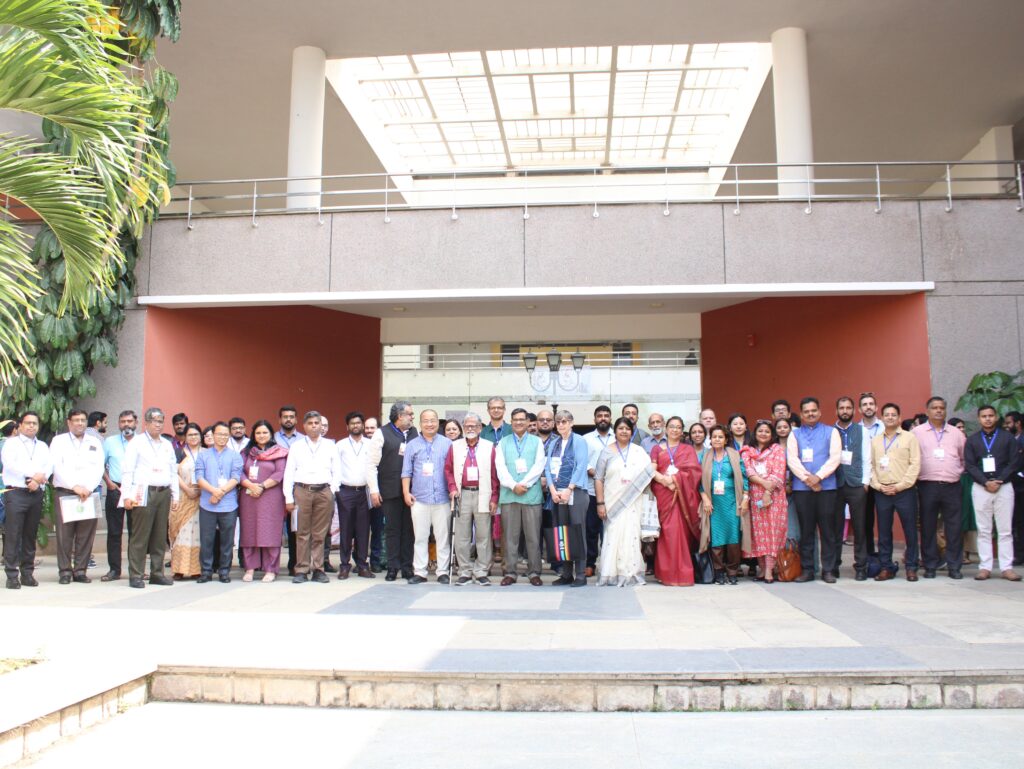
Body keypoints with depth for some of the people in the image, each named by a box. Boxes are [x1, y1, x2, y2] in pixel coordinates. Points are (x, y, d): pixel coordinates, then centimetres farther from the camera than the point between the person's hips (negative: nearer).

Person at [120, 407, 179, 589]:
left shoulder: (167, 445, 18)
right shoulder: (137, 443, 2)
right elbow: (127, 470, -3)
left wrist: (175, 496, 15)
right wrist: (127, 495, -11)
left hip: (164, 494, 5)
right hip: (144, 493, -5)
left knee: (160, 536, 7)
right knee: (140, 536, -5)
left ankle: (157, 573, 14)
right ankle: (135, 575, -1)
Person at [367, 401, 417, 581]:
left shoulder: (414, 434, 8)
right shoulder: (382, 434, 0)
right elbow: (371, 463, -2)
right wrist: (374, 490, -7)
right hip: (390, 491, -2)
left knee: (409, 529, 6)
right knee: (392, 529, 5)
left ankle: (407, 567, 14)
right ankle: (393, 567, 13)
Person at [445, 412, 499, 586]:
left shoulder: (489, 447, 5)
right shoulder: (455, 446, 10)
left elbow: (494, 474, 2)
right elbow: (448, 469, 10)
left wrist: (494, 498, -3)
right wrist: (452, 488, -5)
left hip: (482, 495, -1)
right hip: (462, 495, 1)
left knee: (483, 536, 1)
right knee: (461, 537, 4)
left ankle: (481, 573, 9)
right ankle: (465, 572, 12)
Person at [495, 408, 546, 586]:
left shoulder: (536, 441, 9)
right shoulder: (503, 442, 12)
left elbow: (539, 466, -2)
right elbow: (500, 467, 2)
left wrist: (524, 484, -12)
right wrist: (513, 485, -12)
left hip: (532, 494, -1)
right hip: (508, 494, 1)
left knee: (533, 536, 0)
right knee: (510, 536, 3)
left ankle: (534, 572, 8)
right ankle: (510, 572, 9)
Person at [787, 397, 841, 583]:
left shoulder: (831, 432, 8)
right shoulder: (794, 434, 12)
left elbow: (834, 458, -3)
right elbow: (792, 459, 1)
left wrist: (818, 476, -13)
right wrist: (806, 478, -13)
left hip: (826, 487, -1)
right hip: (801, 487, 1)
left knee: (827, 530, 1)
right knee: (806, 530, 5)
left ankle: (828, 570, 8)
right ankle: (807, 569, 10)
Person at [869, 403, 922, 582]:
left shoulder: (909, 437, 2)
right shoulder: (875, 441, 14)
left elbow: (915, 464, -5)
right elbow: (871, 466, 11)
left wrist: (900, 486, -10)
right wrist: (878, 486, -3)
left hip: (904, 491, -3)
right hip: (882, 492, 3)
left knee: (910, 531, 0)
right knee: (883, 532, 5)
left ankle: (911, 567, 10)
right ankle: (886, 567, 12)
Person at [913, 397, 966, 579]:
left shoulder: (956, 433, 12)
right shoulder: (917, 432, 4)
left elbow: (965, 458, 20)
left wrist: (958, 472, 10)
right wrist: (916, 475, -1)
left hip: (952, 487, 2)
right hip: (927, 487, -2)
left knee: (955, 528, 1)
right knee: (928, 528, 2)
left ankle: (954, 567, 10)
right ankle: (930, 566, 10)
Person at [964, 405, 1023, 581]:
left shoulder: (1007, 438, 5)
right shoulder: (972, 440, 9)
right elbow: (970, 465, 1)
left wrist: (998, 481, -11)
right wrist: (986, 482, -11)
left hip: (1003, 486, -1)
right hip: (980, 488, 1)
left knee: (1005, 530, 1)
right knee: (983, 530, 3)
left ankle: (1007, 567, 4)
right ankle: (985, 567, 6)